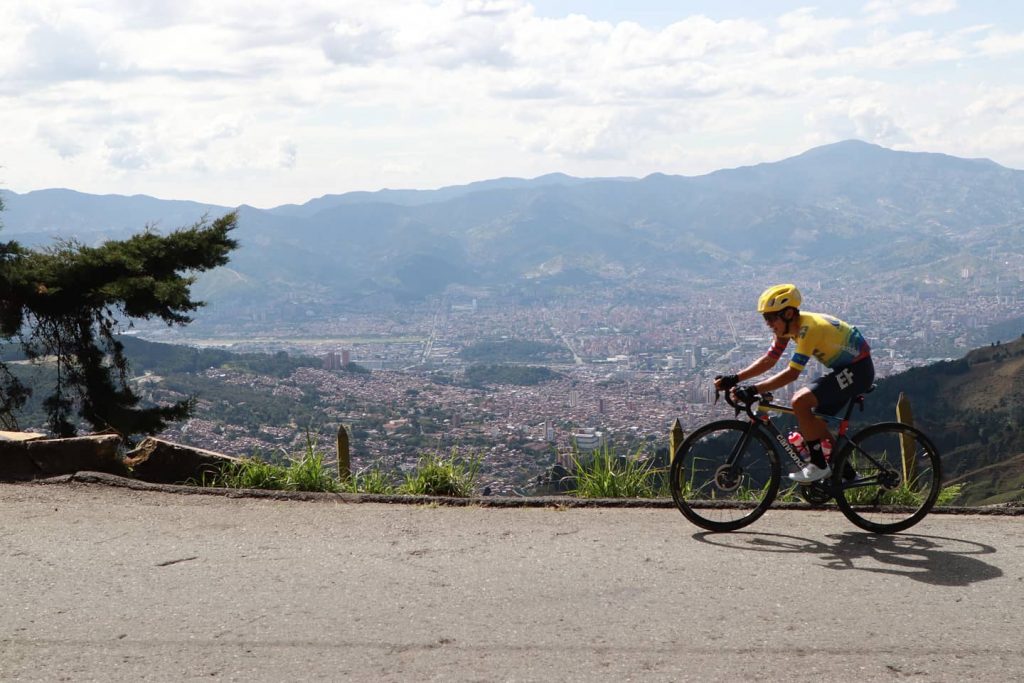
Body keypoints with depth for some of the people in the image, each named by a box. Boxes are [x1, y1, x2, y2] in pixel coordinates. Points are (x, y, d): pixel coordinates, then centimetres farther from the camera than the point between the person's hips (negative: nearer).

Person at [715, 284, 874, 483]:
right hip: (845, 368, 10)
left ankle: (819, 465, -13)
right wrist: (734, 379, -7)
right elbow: (769, 360, 3)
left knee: (800, 401, -22)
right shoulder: (788, 325, 1)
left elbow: (792, 373, -31)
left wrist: (753, 390, -35)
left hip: (858, 369, -10)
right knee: (815, 423, 13)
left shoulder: (807, 328, -27)